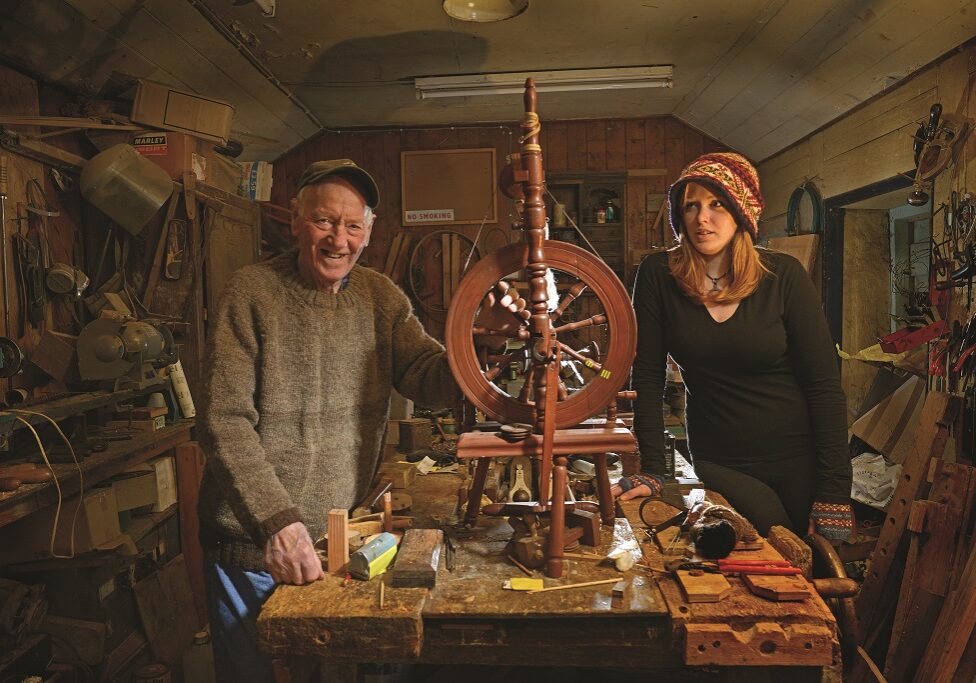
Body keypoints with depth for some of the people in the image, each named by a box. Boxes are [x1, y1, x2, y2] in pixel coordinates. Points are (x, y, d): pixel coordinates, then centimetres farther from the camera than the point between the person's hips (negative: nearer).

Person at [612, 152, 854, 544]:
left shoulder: (783, 275, -8)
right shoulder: (658, 276, -7)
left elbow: (824, 383, -8)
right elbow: (648, 377, -6)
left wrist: (834, 491, -13)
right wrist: (651, 471, -11)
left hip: (797, 459, 1)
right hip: (718, 462, 0)